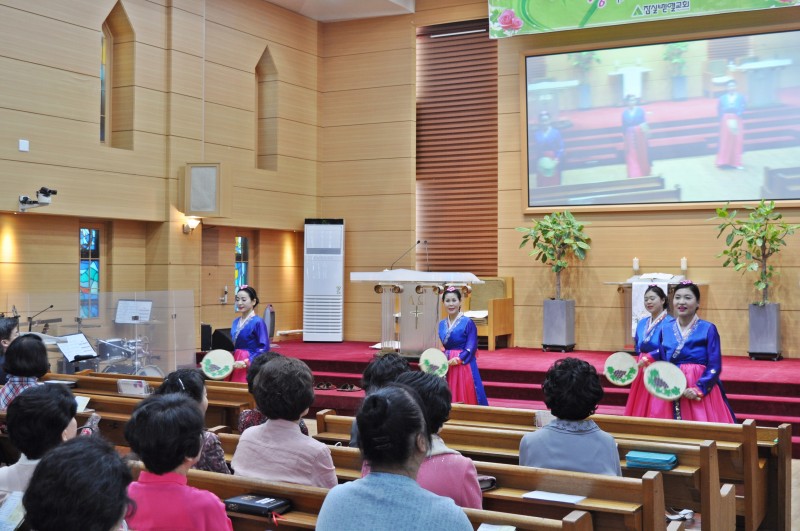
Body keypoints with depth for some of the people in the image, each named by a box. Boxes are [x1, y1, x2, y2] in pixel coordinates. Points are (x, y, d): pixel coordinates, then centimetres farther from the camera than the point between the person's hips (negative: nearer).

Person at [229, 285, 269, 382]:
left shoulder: (258, 322, -9)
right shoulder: (236, 322, 12)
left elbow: (264, 348, -14)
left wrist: (246, 362, -20)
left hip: (250, 366, -6)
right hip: (235, 366, 7)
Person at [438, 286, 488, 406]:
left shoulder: (468, 322, -7)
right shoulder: (442, 324, 11)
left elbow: (471, 347, -12)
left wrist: (458, 359, -20)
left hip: (464, 367, -5)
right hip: (446, 368, 6)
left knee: (465, 400, -2)